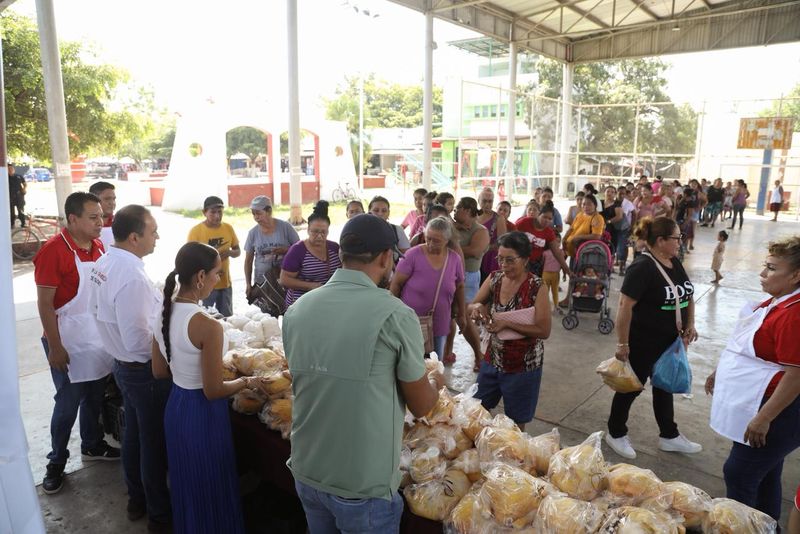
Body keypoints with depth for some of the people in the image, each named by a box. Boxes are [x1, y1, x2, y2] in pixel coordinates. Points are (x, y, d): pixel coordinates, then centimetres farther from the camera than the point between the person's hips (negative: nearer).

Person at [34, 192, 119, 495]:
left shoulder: (98, 246, 2)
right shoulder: (53, 250, -18)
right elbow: (44, 303, -16)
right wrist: (55, 347, -16)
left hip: (98, 338, 6)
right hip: (68, 342, -6)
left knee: (95, 397, 18)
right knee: (68, 403, 5)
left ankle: (92, 446, 38)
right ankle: (56, 462, 24)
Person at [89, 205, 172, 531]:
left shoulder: (104, 263, 0)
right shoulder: (131, 277, -30)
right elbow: (139, 341, -29)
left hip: (123, 365, 9)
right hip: (144, 370, -9)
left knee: (134, 435, 23)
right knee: (155, 443, 7)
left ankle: (137, 500, 42)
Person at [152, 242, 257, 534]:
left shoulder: (164, 312, -4)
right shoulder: (207, 325, -28)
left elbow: (159, 371, 6)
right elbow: (213, 391, -21)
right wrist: (246, 382, -6)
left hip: (176, 406, 8)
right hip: (203, 414, -8)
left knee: (186, 484, 27)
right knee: (211, 490, 14)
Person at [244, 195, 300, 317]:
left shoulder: (285, 227, -5)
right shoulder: (253, 233, 3)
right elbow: (248, 260, 10)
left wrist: (285, 250, -18)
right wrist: (248, 284, 9)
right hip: (262, 281, 2)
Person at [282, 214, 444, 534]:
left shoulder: (297, 310, -5)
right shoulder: (395, 314, -20)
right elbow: (421, 406, -8)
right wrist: (434, 382, 14)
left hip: (306, 474, 5)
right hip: (364, 486, -4)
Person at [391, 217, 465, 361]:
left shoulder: (455, 259, -2)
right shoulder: (413, 255, -13)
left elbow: (459, 286, 12)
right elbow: (396, 284, -7)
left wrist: (462, 312, 17)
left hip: (439, 326, 3)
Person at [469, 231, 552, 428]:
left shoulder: (537, 287, -18)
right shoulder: (494, 278, -4)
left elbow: (544, 330, -20)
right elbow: (470, 307, 4)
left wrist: (507, 323, -27)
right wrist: (477, 307, -19)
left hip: (523, 365, -5)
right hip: (492, 359, 5)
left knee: (516, 421, 14)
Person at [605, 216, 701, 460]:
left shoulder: (674, 262, 3)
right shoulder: (642, 268, -23)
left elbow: (688, 295, 16)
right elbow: (625, 306, -25)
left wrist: (690, 325, 4)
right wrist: (622, 344, -24)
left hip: (670, 342, 8)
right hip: (644, 343, -8)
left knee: (664, 387, 20)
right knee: (632, 387, 8)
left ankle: (669, 437, 37)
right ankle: (616, 434, 26)